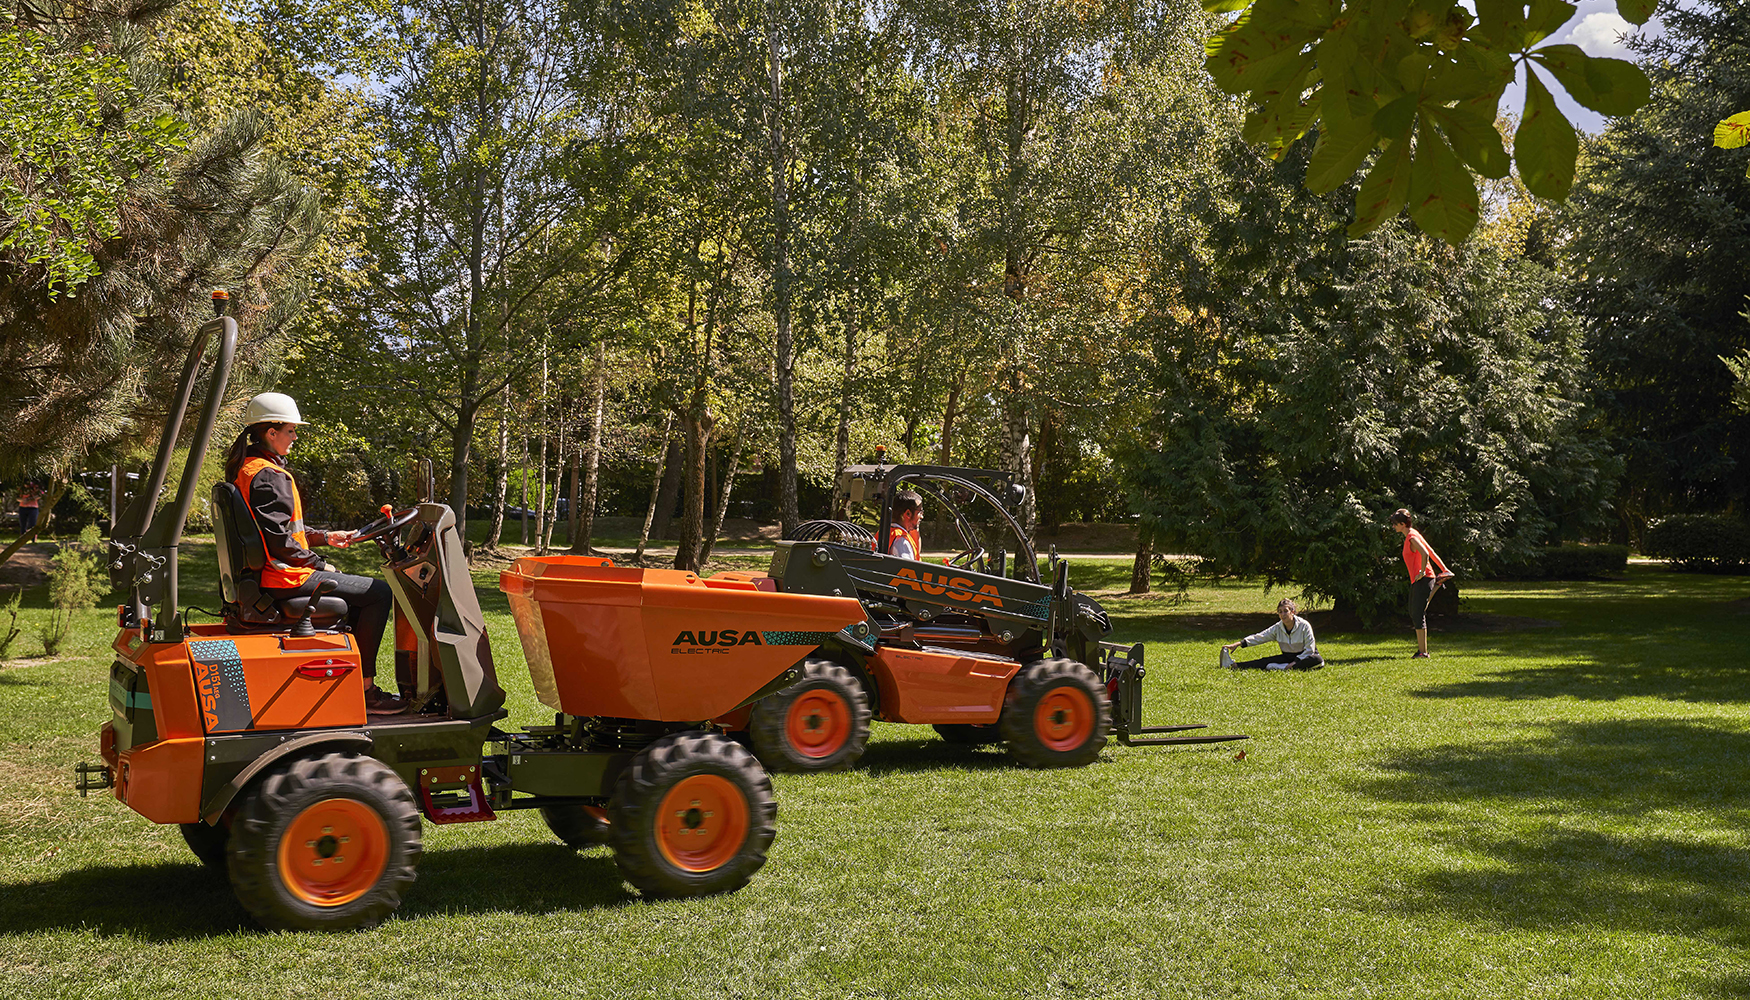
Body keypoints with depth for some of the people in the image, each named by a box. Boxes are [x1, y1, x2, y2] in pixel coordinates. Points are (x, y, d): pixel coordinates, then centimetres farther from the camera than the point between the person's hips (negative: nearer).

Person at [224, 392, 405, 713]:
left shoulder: (246, 469, 15)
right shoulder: (269, 476, -19)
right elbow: (280, 541, -23)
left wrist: (325, 536, 19)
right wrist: (320, 565, -11)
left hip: (265, 573, 11)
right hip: (286, 577, -11)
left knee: (360, 591, 25)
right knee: (380, 593, -9)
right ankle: (364, 691, -5)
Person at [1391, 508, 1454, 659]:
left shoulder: (1412, 537, -14)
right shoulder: (1411, 536, 16)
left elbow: (1425, 554, -30)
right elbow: (1430, 552, 20)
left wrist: (1422, 572, -19)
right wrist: (1444, 570, 22)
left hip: (1423, 580, -10)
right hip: (1417, 581, 10)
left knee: (1418, 615, -10)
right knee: (1414, 615, 11)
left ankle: (1423, 652, -9)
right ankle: (1421, 650, 13)